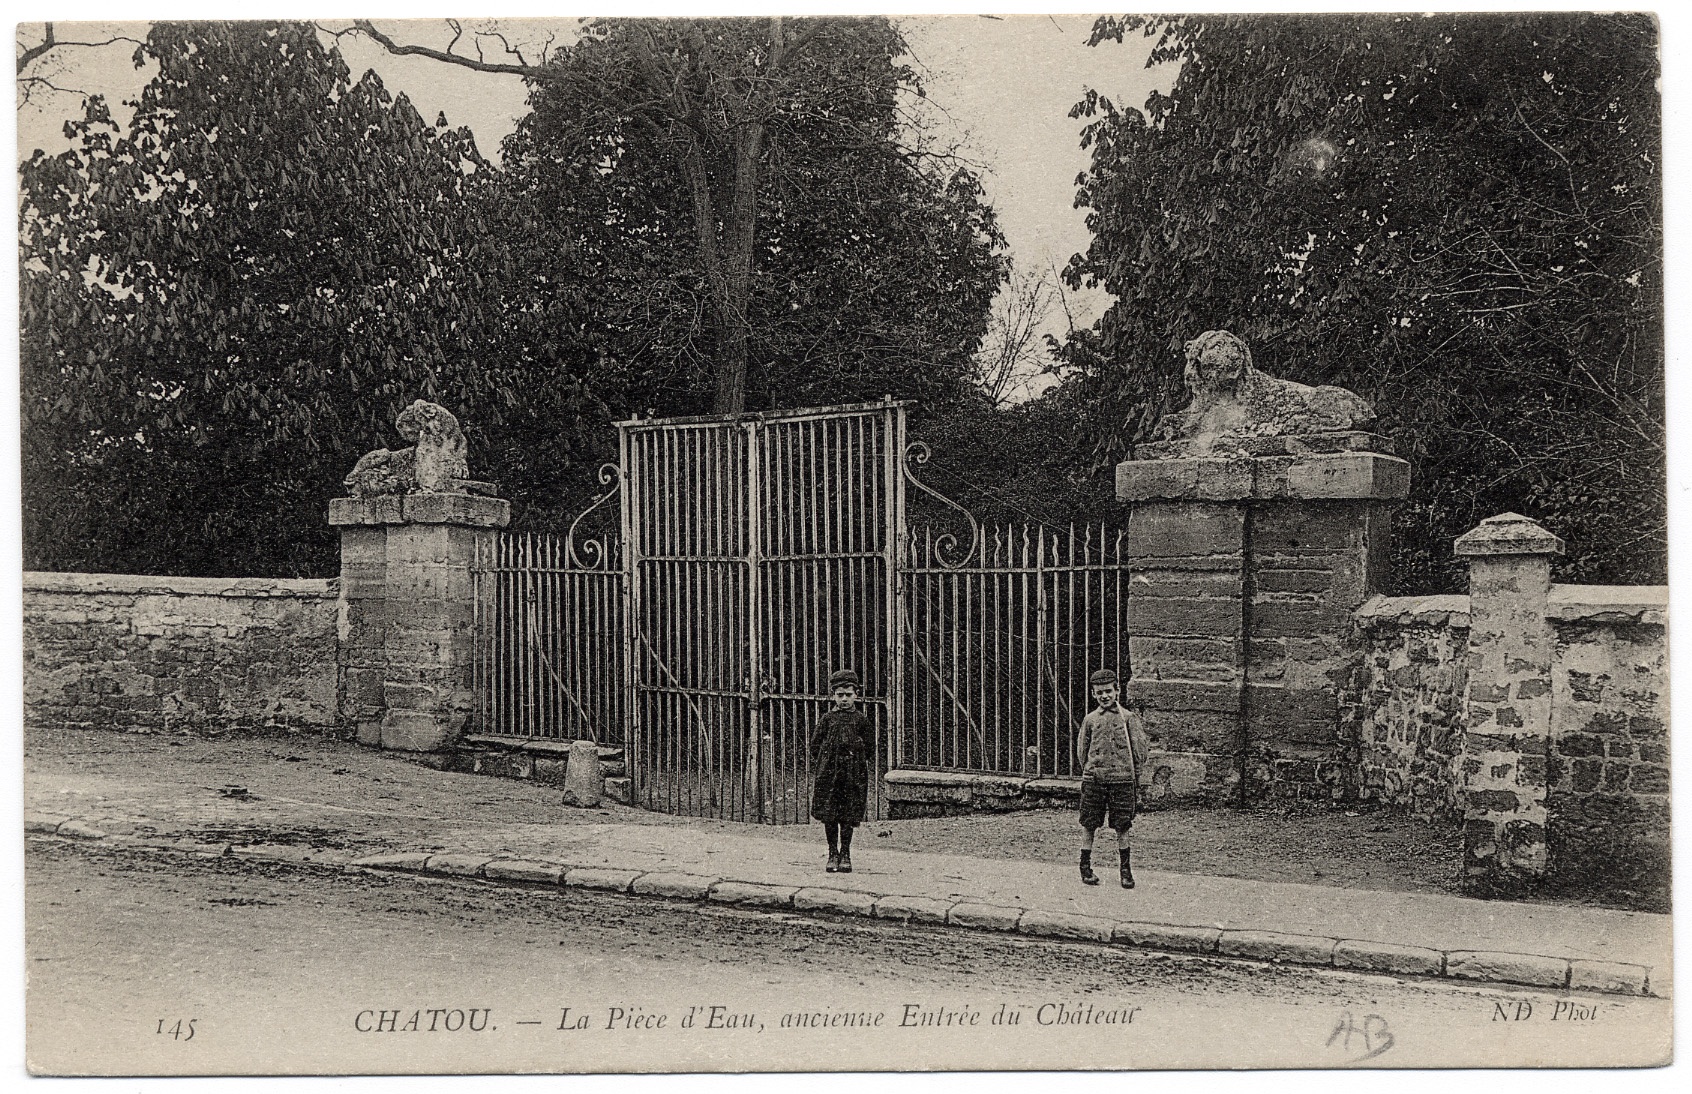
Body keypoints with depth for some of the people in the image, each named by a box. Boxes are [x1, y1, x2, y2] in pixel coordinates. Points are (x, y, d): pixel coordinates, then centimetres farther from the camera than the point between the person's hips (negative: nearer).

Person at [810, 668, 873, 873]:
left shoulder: (860, 719, 4)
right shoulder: (827, 719, 5)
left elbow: (870, 746, 10)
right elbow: (815, 743, 9)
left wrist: (857, 760, 5)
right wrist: (819, 762, 1)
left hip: (853, 773, -1)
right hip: (828, 772, 1)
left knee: (848, 816, 2)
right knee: (829, 815, 0)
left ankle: (845, 855, 11)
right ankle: (832, 853, 11)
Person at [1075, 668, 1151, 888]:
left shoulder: (1128, 717, 4)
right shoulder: (1090, 720, 8)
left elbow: (1139, 750, 5)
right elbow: (1081, 751, 13)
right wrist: (1088, 771, 8)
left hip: (1122, 778, -1)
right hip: (1093, 779, 1)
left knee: (1122, 827, 2)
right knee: (1089, 825, 5)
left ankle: (1126, 870, 14)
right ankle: (1085, 866, 18)